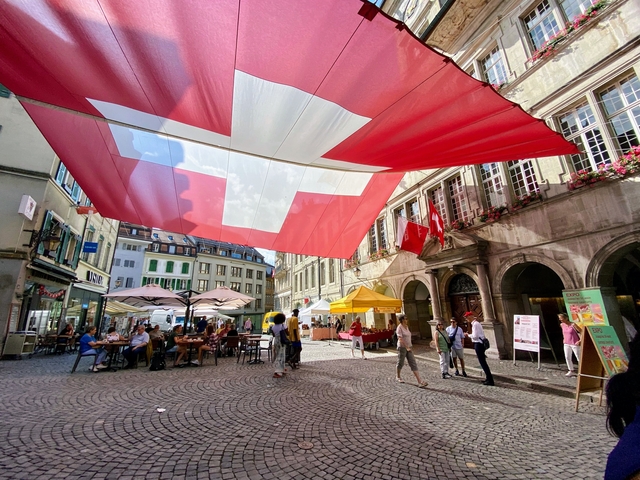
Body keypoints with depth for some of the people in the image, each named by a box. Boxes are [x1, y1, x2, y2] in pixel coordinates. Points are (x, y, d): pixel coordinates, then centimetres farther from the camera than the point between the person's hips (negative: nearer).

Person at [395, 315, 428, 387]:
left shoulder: (406, 327, 10)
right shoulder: (399, 327, -15)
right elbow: (400, 339, -21)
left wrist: (410, 346, 17)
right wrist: (406, 347, -23)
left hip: (409, 347, 7)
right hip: (402, 347, -7)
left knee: (413, 364, -1)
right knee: (400, 363, 9)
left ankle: (420, 382, -5)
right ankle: (398, 376, 33)